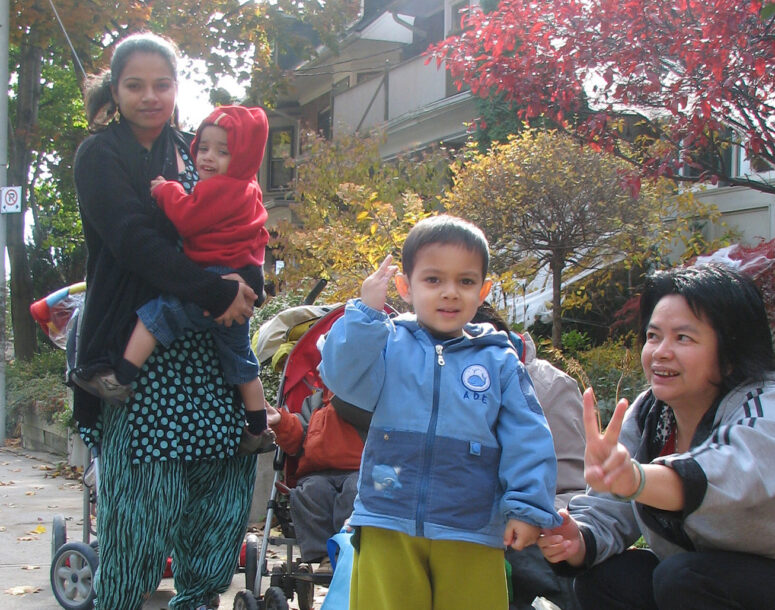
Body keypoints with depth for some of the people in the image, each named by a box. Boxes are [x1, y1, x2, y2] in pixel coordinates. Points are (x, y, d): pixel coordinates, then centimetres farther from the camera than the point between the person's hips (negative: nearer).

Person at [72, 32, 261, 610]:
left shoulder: (196, 152, 18)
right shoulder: (101, 156, 1)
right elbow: (133, 239, -14)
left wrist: (245, 282, -8)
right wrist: (216, 293, -20)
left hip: (207, 343, 6)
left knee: (231, 465, 3)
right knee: (144, 483, -9)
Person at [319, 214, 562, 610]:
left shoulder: (500, 362, 4)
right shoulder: (389, 344, 3)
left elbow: (527, 438, 3)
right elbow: (343, 378, -12)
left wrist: (527, 505, -4)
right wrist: (365, 311, -15)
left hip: (472, 537, 1)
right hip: (387, 528, 0)